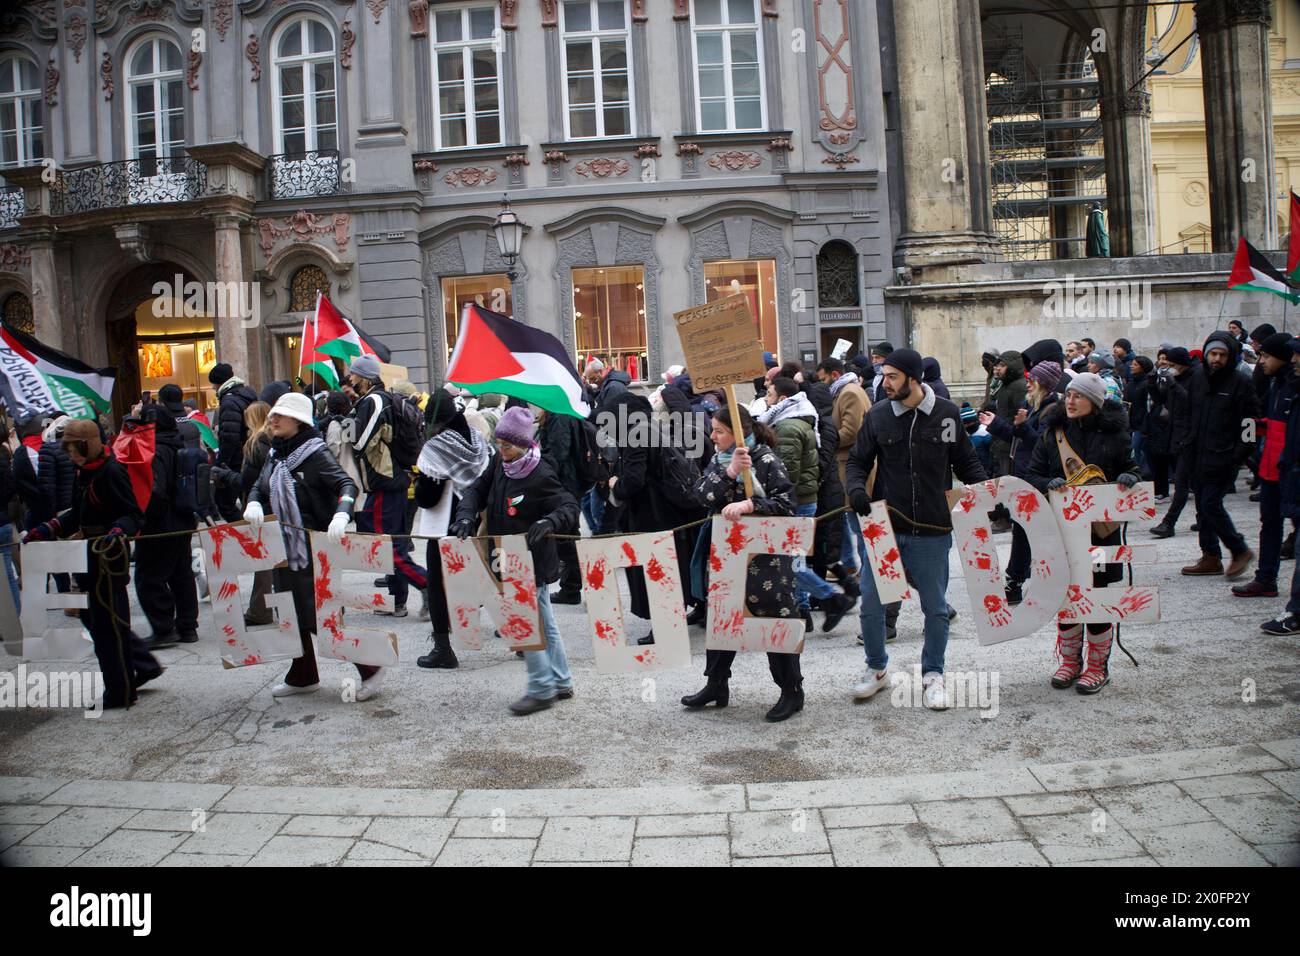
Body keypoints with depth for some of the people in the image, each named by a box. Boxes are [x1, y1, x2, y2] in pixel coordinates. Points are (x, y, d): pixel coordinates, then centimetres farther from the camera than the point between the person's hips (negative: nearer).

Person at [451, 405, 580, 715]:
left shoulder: (540, 476, -19)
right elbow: (477, 490, 8)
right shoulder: (499, 464, 3)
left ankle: (541, 690, 8)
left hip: (532, 561, -8)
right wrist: (466, 515, -11)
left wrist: (549, 521, -39)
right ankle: (561, 683, 27)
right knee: (543, 623, 16)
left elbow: (570, 507, -19)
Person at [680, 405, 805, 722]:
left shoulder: (766, 460, -11)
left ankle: (792, 691, 15)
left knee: (775, 620, 1)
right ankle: (716, 685, 28)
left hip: (765, 555, -7)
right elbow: (702, 495, -6)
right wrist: (730, 471, -19)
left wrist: (747, 505, -28)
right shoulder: (718, 460, 8)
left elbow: (786, 502, -18)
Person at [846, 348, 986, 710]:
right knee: (871, 605, 4)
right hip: (886, 527, 1)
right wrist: (856, 487, -14)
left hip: (932, 531, 0)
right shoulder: (877, 416, -2)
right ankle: (877, 669, 28)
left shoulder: (946, 414, -3)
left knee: (936, 608, 11)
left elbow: (966, 463, 7)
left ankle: (933, 674, 31)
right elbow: (858, 461, 7)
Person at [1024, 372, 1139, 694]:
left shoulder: (1113, 432, 0)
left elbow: (1132, 468, 10)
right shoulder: (1052, 432, 4)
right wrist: (1049, 484, -16)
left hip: (1102, 526, -2)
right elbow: (1032, 475, 5)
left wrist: (1128, 478, -14)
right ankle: (1070, 661, 24)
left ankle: (1098, 665, 19)